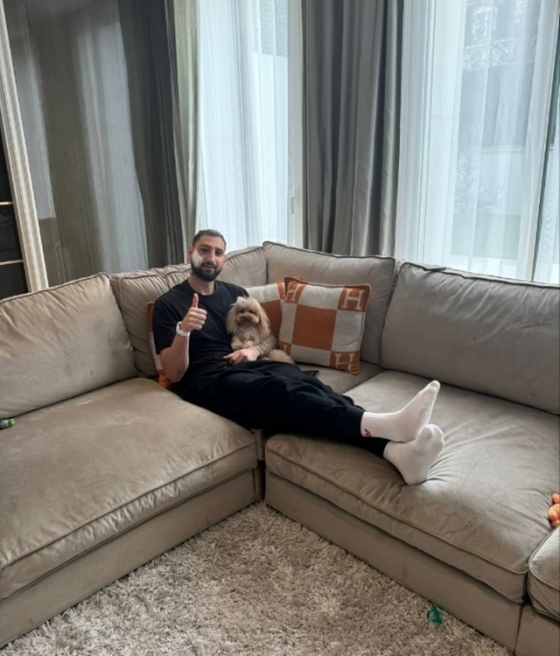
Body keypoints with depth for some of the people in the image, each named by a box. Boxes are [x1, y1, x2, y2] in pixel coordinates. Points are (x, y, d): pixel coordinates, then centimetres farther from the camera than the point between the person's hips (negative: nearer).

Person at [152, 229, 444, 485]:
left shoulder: (235, 293, 20)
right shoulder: (168, 304, 5)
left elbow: (271, 336, 21)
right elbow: (174, 373, -3)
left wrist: (255, 350, -3)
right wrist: (184, 330, -22)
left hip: (247, 367, 5)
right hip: (207, 381, -4)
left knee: (302, 381, -29)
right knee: (277, 389, -35)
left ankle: (395, 450, -52)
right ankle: (385, 424, -56)